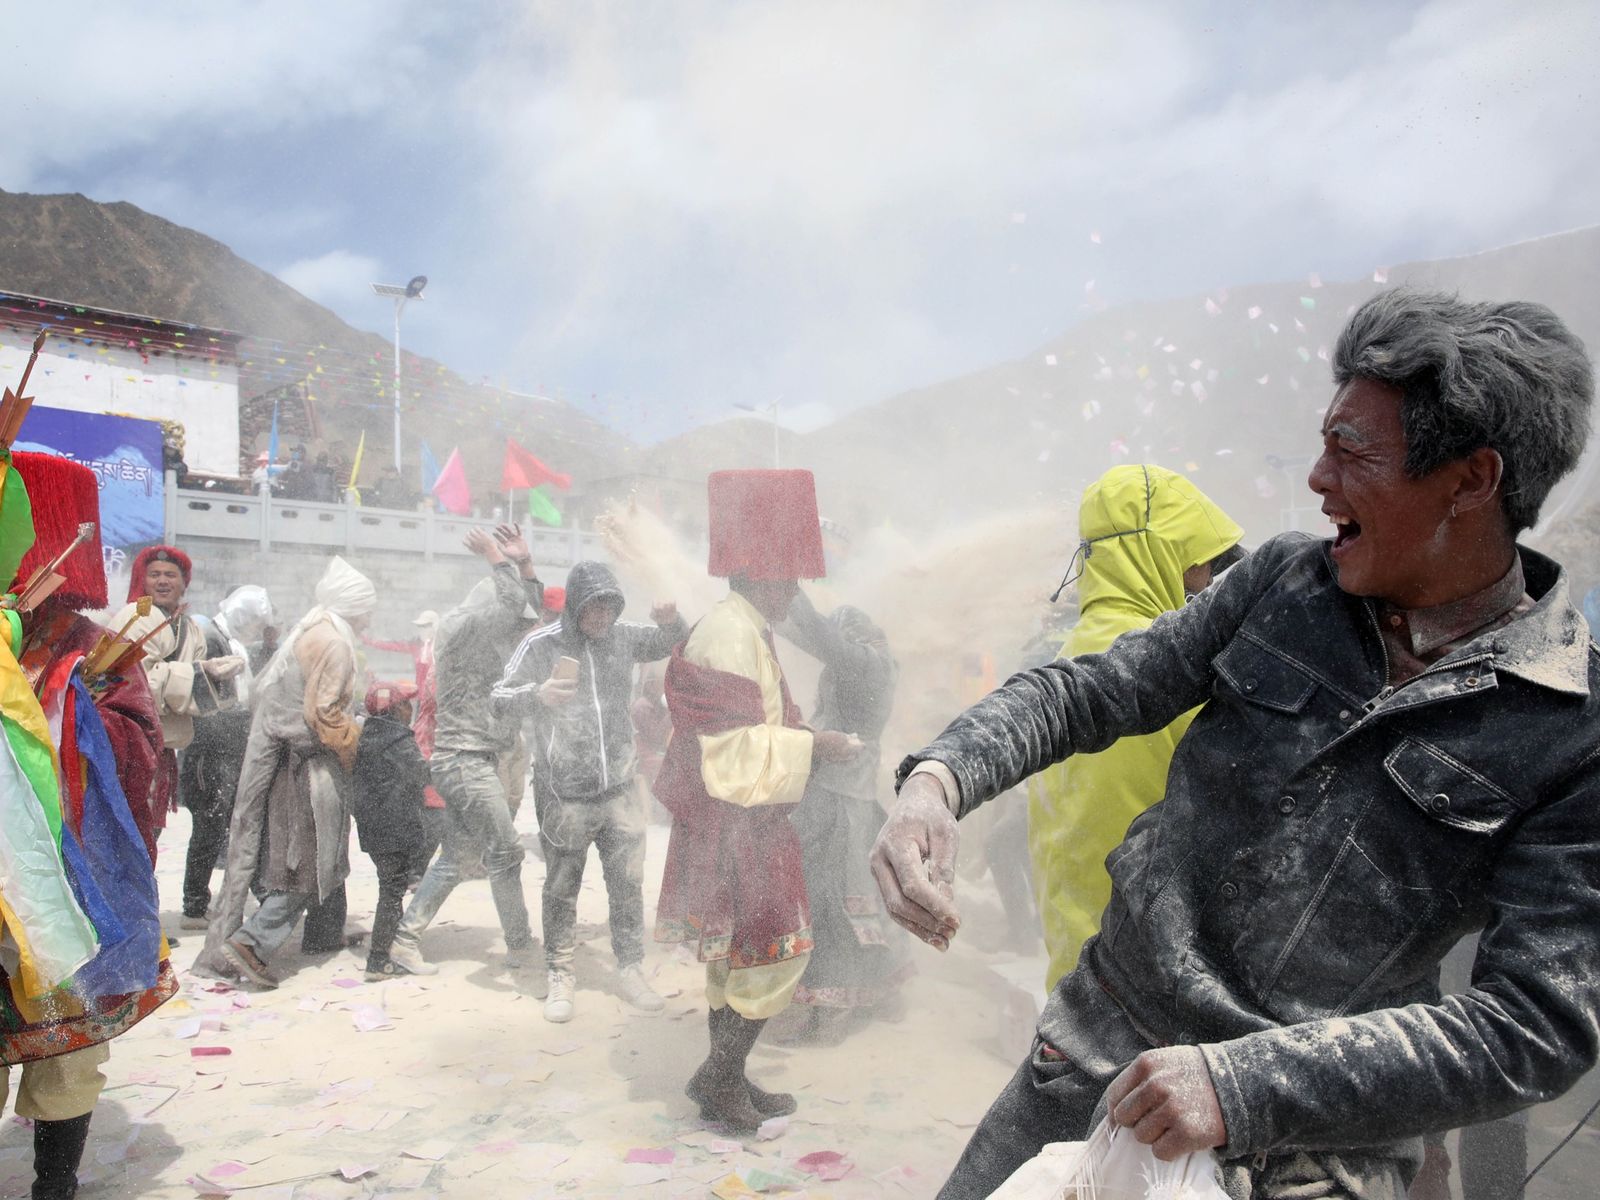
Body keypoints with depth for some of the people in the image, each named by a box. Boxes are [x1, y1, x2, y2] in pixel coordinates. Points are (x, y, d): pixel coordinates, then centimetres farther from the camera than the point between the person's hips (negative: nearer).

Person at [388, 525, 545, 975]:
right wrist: (497, 562, -9)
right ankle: (521, 947, 5)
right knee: (505, 850, -5)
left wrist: (525, 565, 9)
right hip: (464, 757, -10)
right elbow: (513, 606, -22)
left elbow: (529, 611, 22)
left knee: (457, 856, 12)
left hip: (480, 758, 10)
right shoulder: (457, 627, -11)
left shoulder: (487, 638, 15)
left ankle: (405, 938, 16)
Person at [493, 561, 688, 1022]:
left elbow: (674, 643, 18)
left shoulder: (623, 637, 3)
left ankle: (631, 969, 24)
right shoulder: (542, 644, -8)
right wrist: (537, 694, -26)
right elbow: (499, 696, -5)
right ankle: (560, 976, 23)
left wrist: (670, 620, -5)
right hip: (564, 794, -3)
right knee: (562, 889, 9)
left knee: (628, 884, 9)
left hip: (621, 789, 3)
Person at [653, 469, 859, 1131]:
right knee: (776, 952, -4)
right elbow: (738, 755, -23)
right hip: (737, 827, -10)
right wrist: (812, 746, -16)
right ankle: (718, 1077, 8)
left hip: (744, 824, 10)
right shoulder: (732, 634, -18)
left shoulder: (735, 627, 14)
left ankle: (727, 1082, 25)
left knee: (738, 954, 15)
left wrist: (804, 741, 15)